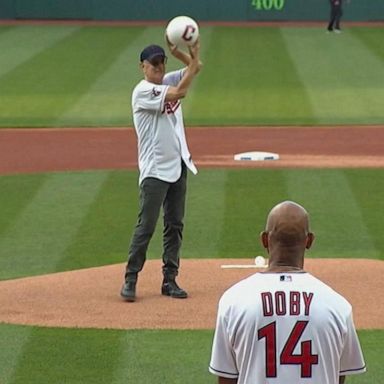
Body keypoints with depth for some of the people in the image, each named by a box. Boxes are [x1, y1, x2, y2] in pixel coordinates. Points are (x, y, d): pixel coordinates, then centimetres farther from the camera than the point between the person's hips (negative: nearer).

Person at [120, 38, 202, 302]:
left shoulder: (168, 81, 10)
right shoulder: (143, 90, -12)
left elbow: (196, 67, 1)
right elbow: (180, 92, -23)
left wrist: (180, 53, -19)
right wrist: (193, 59, -23)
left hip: (178, 165, 8)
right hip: (155, 169, -7)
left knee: (175, 226, 8)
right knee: (146, 226, -7)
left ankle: (170, 280, 13)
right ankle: (130, 280, -1)